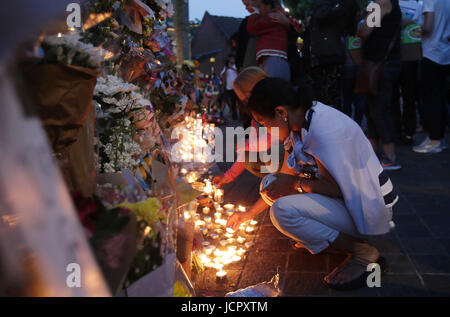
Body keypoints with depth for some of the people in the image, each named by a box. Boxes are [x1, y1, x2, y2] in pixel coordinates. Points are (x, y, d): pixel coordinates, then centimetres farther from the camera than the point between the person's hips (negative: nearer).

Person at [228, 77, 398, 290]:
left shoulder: (322, 129, -28)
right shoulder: (302, 124, 2)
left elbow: (340, 188, -26)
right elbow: (288, 179, 11)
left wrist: (296, 183, -15)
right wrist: (250, 213, 12)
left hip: (369, 207, -9)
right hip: (346, 198, 9)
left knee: (282, 211, -27)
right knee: (270, 183, 5)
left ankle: (362, 252, -12)